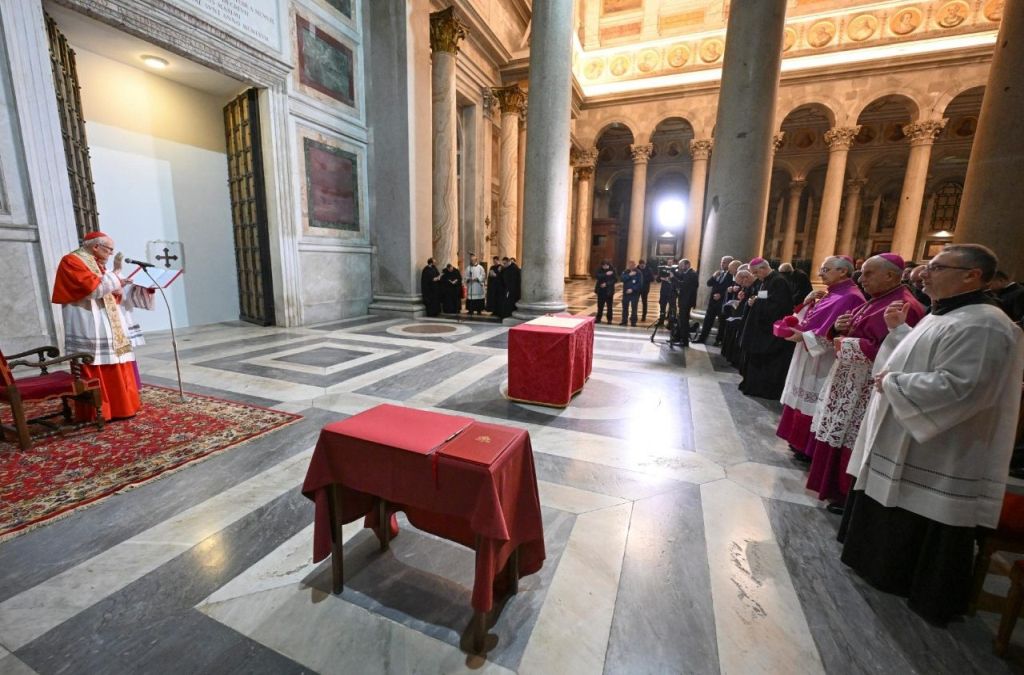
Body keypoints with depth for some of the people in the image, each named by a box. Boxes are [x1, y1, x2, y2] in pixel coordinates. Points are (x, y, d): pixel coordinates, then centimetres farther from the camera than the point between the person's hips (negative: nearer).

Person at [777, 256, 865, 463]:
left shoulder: (850, 297, -16)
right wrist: (807, 303, -2)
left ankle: (811, 449, 12)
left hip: (823, 362, -9)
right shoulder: (831, 293, 12)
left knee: (815, 406, 0)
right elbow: (811, 320, 14)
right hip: (809, 357, 9)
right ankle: (801, 442, 28)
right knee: (805, 402, 16)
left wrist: (804, 336, -24)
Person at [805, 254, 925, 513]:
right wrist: (841, 328, 1)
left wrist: (848, 344, -17)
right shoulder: (877, 301, 14)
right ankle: (838, 487, 30)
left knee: (854, 442, 1)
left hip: (866, 389, -10)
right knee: (840, 437, 16)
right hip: (850, 382, 10)